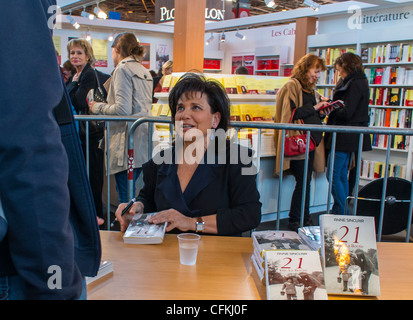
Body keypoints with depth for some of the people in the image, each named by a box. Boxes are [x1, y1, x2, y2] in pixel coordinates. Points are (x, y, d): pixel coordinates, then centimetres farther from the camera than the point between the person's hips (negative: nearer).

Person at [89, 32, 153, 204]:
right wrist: (106, 105, 27)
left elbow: (122, 109, -19)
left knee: (126, 197, -4)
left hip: (127, 144, -9)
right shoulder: (145, 71, 17)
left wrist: (98, 107, -2)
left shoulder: (122, 70, -8)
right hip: (143, 143, 9)